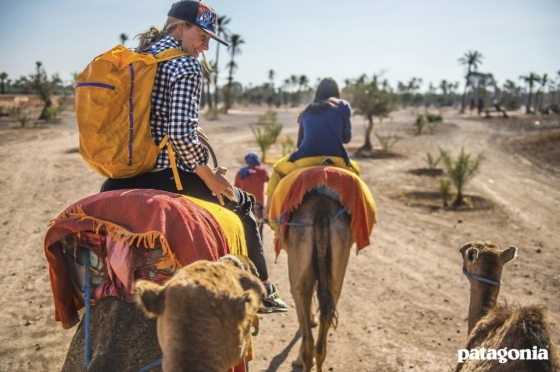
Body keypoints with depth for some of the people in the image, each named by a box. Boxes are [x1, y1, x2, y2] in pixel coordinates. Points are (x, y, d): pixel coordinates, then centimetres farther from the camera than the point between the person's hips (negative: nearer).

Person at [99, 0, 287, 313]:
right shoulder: (186, 66, -11)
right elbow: (181, 134, -21)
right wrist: (210, 176, -8)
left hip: (124, 174, 7)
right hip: (164, 175, -7)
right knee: (241, 201, 13)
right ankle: (264, 291, 21)